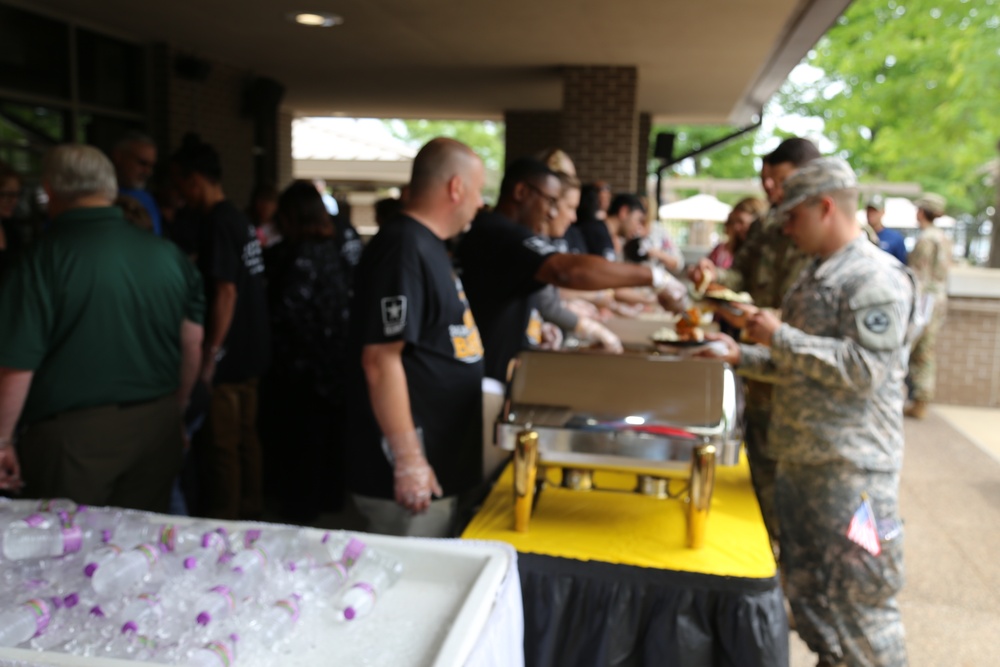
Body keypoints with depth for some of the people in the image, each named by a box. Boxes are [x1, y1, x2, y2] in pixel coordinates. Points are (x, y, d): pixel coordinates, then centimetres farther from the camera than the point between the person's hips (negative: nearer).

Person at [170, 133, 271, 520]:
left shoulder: (216, 224, -15)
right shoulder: (240, 220, 12)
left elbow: (225, 292, -21)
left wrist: (209, 358, -19)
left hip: (227, 358, -10)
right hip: (251, 355, 10)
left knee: (218, 449, -1)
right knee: (244, 438, 18)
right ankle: (249, 515, 29)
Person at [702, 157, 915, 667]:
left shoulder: (877, 278, -13)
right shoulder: (815, 275, 15)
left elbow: (864, 368, -23)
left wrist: (781, 336, -19)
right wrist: (742, 356, 8)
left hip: (851, 468, -9)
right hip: (799, 456, 9)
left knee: (858, 598, 0)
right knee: (805, 588, 18)